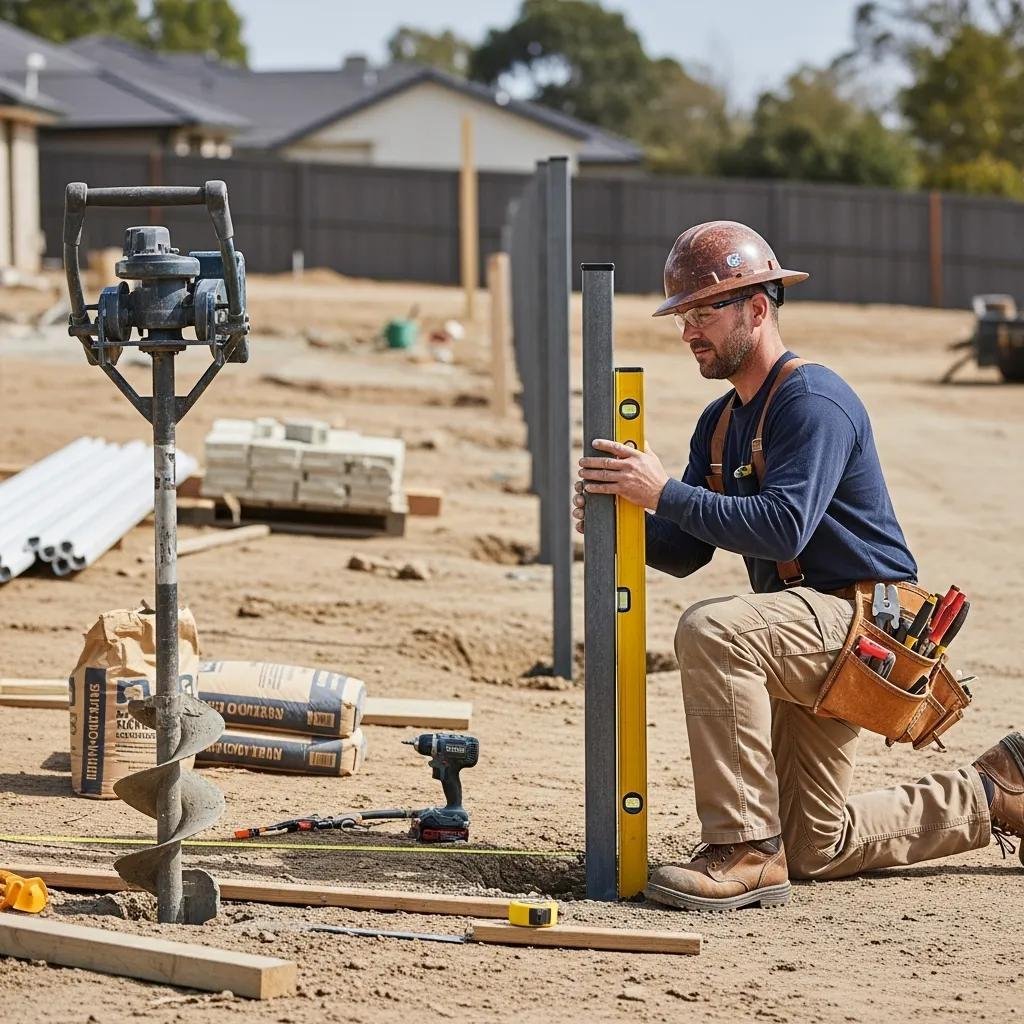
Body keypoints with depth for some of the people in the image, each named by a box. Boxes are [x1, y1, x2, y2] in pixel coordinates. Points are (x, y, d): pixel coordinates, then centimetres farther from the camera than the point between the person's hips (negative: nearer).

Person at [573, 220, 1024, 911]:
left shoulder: (814, 400, -16)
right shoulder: (720, 424, 12)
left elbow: (783, 527, -30)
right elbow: (686, 551, 8)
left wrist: (666, 493, -31)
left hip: (865, 618, -10)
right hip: (811, 639, 10)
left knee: (712, 630, -36)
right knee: (814, 848, 15)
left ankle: (746, 852, -32)